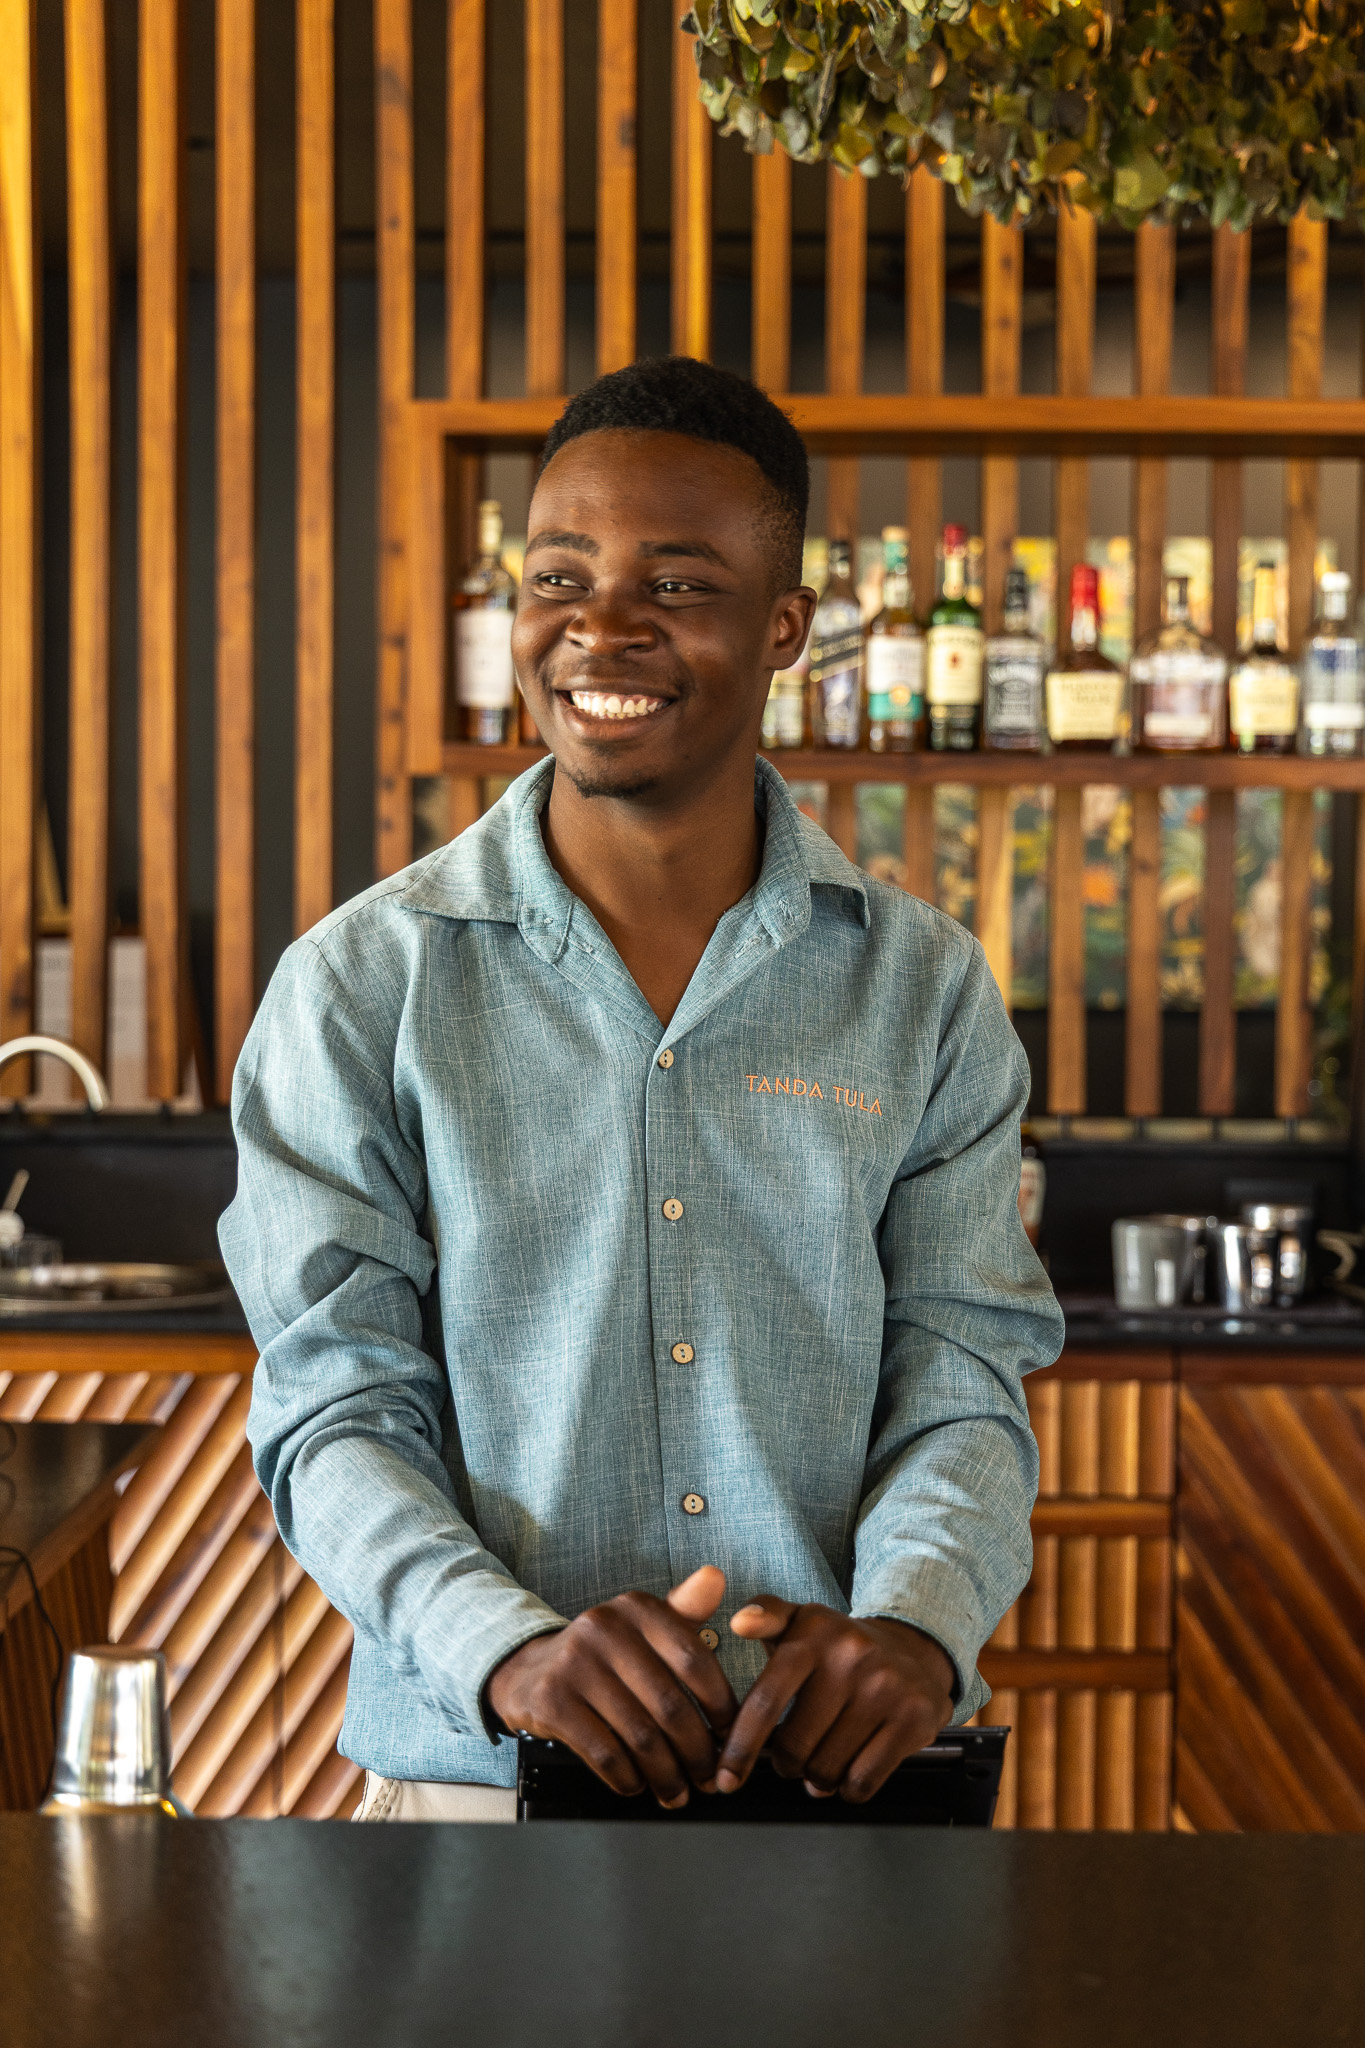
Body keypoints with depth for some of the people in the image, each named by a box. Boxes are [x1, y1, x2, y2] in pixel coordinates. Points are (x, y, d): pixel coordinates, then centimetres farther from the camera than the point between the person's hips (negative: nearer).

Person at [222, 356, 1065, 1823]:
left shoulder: (925, 988, 3)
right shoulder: (360, 988, -2)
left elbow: (963, 1383, -1)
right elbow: (334, 1409, -6)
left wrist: (914, 1624, -22)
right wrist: (511, 1647, -24)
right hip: (478, 1770, -1)